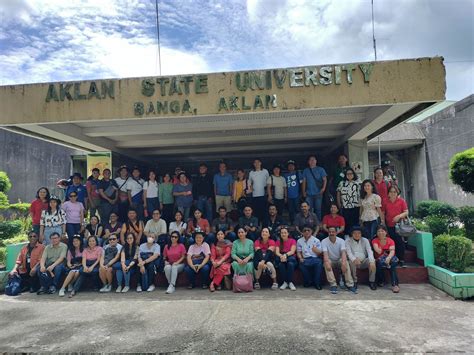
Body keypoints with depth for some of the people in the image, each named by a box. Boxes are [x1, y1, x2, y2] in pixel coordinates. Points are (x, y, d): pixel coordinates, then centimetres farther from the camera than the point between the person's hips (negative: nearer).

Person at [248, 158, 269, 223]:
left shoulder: (265, 171, 3)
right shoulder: (251, 173, 9)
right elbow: (249, 182, 20)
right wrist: (250, 187, 4)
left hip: (263, 195, -2)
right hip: (254, 195, 2)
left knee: (263, 211, -2)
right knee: (255, 211, 4)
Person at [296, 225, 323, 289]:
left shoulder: (316, 240, 7)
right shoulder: (299, 241, 11)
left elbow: (320, 253, 5)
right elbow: (298, 252, 10)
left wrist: (315, 250, -17)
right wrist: (300, 258, -10)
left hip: (315, 258, -1)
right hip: (305, 259, 1)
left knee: (319, 263, -35)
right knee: (301, 264, -33)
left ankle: (317, 283, -16)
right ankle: (309, 282, -9)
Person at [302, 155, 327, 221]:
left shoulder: (320, 169, 5)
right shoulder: (305, 171, 11)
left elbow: (325, 179, 1)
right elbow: (304, 182, 11)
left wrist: (323, 188, -13)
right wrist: (303, 192, 5)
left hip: (318, 193, -2)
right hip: (309, 194, 2)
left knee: (318, 209, 2)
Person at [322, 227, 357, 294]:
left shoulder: (341, 241, -8)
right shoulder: (324, 241, -11)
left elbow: (343, 252, -23)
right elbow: (325, 254, -25)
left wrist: (343, 263, -43)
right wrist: (327, 263, -45)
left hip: (339, 261, 1)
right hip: (330, 261, -1)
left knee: (346, 263, -32)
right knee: (326, 263, -34)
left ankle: (350, 285, -29)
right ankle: (333, 285, -34)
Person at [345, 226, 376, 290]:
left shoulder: (365, 240, 7)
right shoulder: (348, 241, 0)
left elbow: (369, 251, -7)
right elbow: (349, 252, -14)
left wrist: (371, 261, -27)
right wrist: (354, 259, -36)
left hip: (364, 261, 2)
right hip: (354, 261, -2)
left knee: (372, 262, -26)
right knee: (352, 262, -35)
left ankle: (371, 282, -10)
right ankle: (354, 282, -17)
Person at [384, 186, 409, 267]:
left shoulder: (401, 201, 2)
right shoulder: (386, 202, 7)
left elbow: (406, 212, 0)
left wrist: (399, 216, -17)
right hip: (389, 226, 1)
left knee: (400, 242, -3)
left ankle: (401, 260, 7)